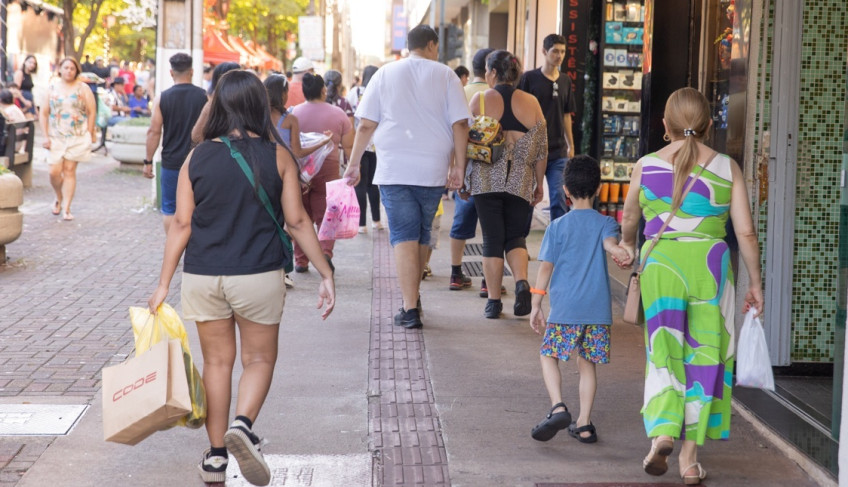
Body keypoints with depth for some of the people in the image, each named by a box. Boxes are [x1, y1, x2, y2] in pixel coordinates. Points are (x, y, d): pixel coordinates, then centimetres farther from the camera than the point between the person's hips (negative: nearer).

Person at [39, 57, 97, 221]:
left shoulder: (83, 89, 2)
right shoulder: (52, 88, 8)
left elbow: (92, 112, 1)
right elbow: (44, 113, 9)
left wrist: (89, 135, -4)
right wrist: (46, 136, 2)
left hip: (77, 137, -2)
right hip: (56, 138, 2)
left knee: (69, 171, -3)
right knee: (54, 172, -6)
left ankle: (66, 208, 2)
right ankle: (59, 199, 24)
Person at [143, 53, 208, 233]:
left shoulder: (162, 98, -4)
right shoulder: (204, 96, -3)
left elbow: (154, 132, -4)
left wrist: (148, 161, 4)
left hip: (171, 163, 0)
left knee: (169, 210, 9)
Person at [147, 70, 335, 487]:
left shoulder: (197, 158, -1)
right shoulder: (278, 156, -4)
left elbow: (182, 225, -1)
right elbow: (297, 220, -4)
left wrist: (163, 284, 5)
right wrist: (325, 273, 3)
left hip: (203, 277, 2)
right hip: (258, 276, -2)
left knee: (217, 362, 14)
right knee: (259, 359, 13)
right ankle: (243, 425, -13)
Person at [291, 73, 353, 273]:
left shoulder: (293, 113, 0)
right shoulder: (338, 114, 1)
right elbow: (349, 146, 1)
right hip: (328, 170, 0)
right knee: (325, 215, 6)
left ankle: (301, 260, 9)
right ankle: (325, 252, -14)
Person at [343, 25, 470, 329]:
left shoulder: (385, 74, 6)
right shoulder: (445, 75, 5)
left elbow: (366, 124, 3)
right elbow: (460, 124, -2)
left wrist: (354, 163, 10)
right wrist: (459, 166, 2)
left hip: (394, 169, -1)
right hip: (433, 170, 1)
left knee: (404, 236, -4)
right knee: (422, 234, 17)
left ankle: (410, 310, -13)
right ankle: (413, 298, 30)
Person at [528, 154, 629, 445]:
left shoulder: (557, 227, 1)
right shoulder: (605, 223, 5)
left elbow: (545, 267, 0)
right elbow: (610, 241, -19)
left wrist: (536, 305, 4)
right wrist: (617, 251, -39)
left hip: (564, 309, -2)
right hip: (598, 309, 2)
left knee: (548, 356, 10)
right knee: (586, 363, 12)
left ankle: (558, 407, -12)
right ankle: (584, 424, 11)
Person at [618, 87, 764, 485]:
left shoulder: (646, 166, 4)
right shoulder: (727, 168, 2)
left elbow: (629, 219, 20)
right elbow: (746, 232, 0)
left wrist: (627, 244, 41)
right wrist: (755, 281, 12)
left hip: (661, 264, 0)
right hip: (710, 266, 0)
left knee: (664, 352, 8)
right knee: (704, 358, 8)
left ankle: (662, 430, -16)